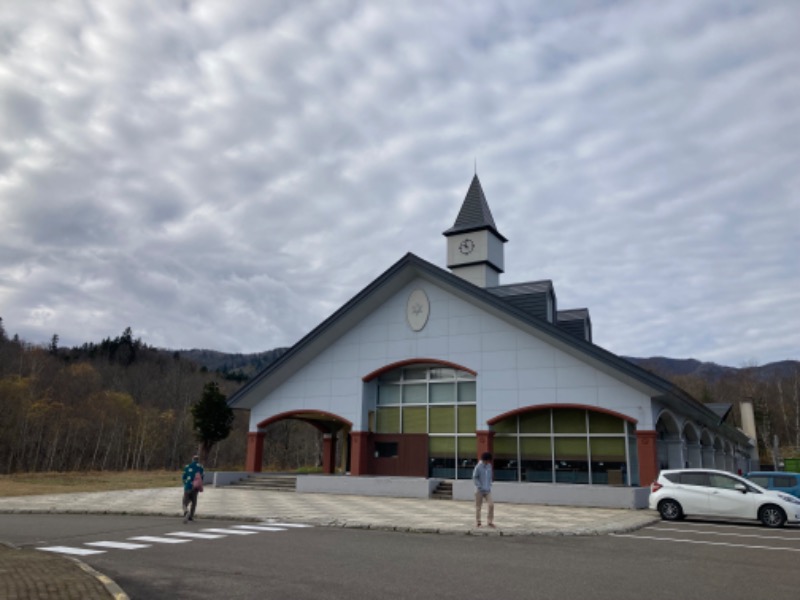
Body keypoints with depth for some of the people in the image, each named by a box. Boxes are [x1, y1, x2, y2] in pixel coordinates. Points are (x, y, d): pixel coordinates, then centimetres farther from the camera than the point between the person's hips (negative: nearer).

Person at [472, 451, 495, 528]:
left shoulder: (489, 466, 5)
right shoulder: (478, 467, -12)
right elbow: (474, 478, -11)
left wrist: (489, 486, 5)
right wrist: (480, 487, -15)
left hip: (488, 490, 4)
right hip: (479, 490, -4)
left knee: (491, 505, -7)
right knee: (478, 507, 5)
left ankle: (490, 521, 4)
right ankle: (478, 522, 18)